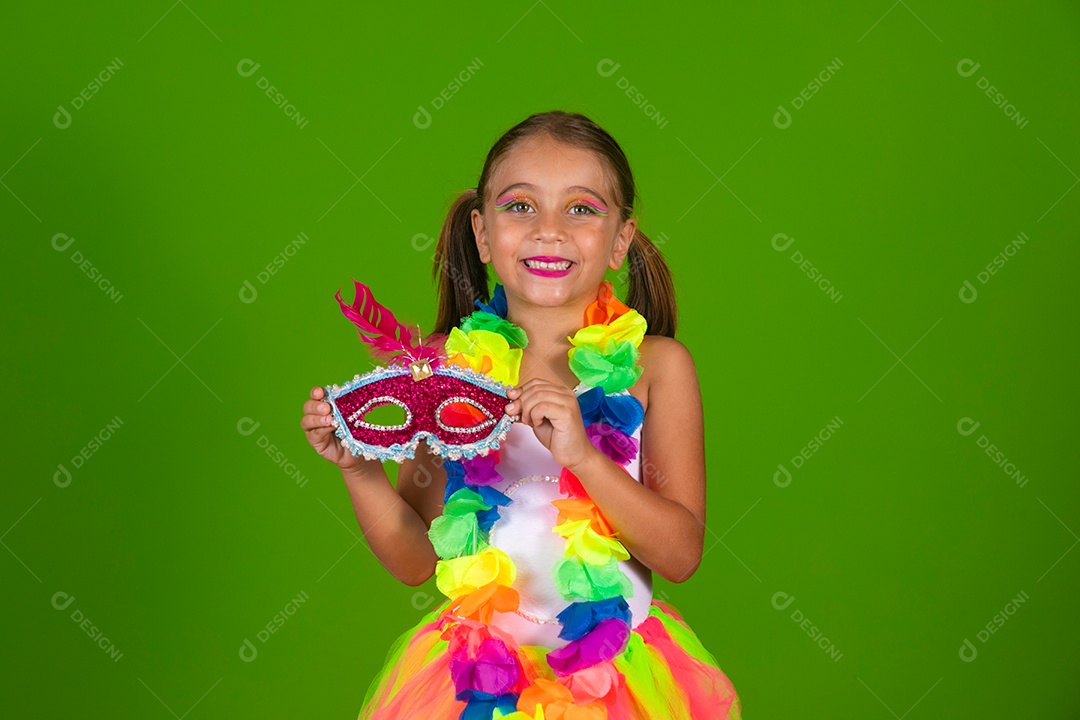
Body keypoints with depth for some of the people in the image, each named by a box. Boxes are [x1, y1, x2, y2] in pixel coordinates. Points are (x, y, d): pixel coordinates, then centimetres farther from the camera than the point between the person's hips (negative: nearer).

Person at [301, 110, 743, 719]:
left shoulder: (655, 365, -6)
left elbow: (682, 554, -11)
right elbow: (416, 561, 2)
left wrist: (581, 454, -24)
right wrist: (359, 468, -14)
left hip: (617, 665, 0)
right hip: (478, 666, 1)